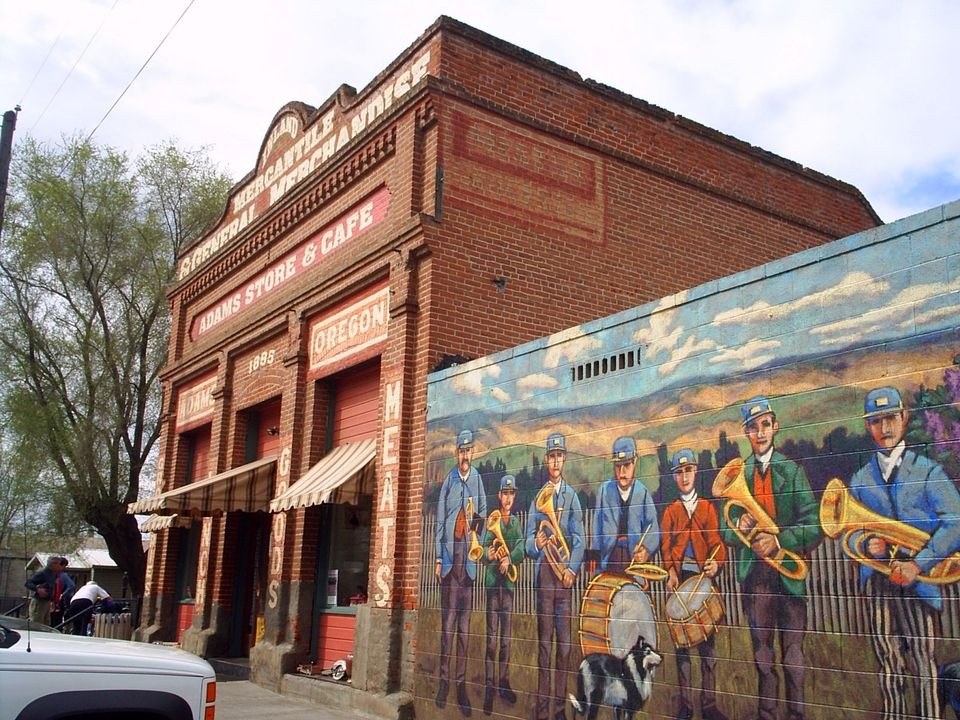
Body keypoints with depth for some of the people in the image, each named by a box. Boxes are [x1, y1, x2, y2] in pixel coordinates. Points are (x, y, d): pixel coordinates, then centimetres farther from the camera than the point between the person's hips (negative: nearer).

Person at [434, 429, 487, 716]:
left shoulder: (477, 478, 5)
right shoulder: (448, 481, 2)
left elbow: (482, 513, 13)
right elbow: (439, 522, 3)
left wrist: (478, 536, -1)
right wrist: (438, 559, 0)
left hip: (469, 558, 2)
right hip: (449, 557, -1)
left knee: (465, 622, 5)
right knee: (448, 619, 0)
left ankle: (461, 683, 11)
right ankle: (444, 679, 9)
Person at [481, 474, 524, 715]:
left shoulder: (517, 522, 12)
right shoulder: (492, 520, 1)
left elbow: (521, 549, -1)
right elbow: (485, 548, -6)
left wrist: (509, 560, -19)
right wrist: (489, 554, -28)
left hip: (509, 581, 4)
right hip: (493, 580, -4)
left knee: (506, 637, 10)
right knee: (491, 637, -4)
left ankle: (504, 681, 20)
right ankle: (489, 686, 1)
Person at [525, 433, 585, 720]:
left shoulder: (572, 495, 9)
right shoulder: (537, 496, 8)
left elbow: (579, 539, 4)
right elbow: (528, 538, 5)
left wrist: (572, 569, -10)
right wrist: (535, 544, -18)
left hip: (566, 572, 1)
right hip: (544, 571, -1)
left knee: (565, 641, 4)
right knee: (544, 640, 0)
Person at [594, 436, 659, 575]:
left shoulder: (642, 492, 2)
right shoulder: (605, 490, 5)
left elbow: (653, 529, 1)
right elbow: (598, 526, 7)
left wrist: (646, 549, -17)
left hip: (635, 557, -1)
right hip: (610, 557, 1)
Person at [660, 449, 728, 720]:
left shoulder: (707, 507, 15)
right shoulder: (670, 510, 14)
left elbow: (715, 541, 6)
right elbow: (666, 544, 3)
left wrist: (715, 562, -16)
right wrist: (671, 572, -14)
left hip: (704, 576, 0)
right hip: (679, 577, 0)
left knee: (708, 641, -1)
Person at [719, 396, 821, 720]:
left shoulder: (792, 469, 3)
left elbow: (813, 526, -4)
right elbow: (725, 532, 7)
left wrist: (779, 541, -17)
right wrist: (738, 527, -15)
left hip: (789, 572, -1)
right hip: (753, 573, 2)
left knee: (794, 653, 1)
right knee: (762, 651, 11)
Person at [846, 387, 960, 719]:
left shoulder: (927, 470, 1)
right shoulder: (860, 479, 12)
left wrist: (918, 564, -18)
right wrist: (866, 545, -11)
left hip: (918, 580, -3)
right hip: (877, 582, 3)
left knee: (923, 663, -2)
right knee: (888, 664, 10)